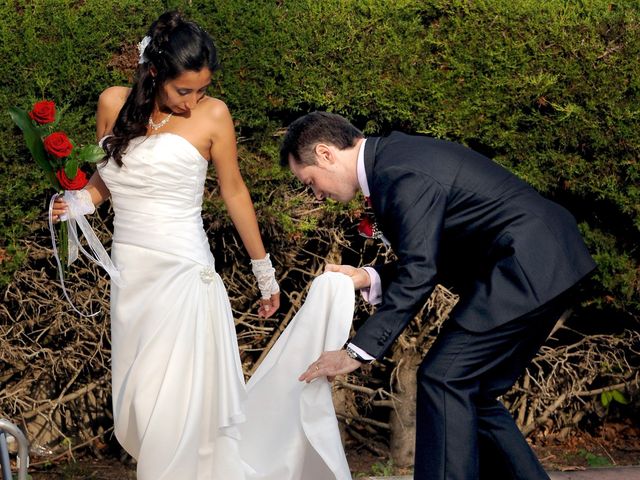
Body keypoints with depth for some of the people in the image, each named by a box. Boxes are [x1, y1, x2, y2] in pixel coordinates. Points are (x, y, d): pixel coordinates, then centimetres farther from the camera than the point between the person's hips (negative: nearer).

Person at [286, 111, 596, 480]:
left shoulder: (400, 174, -18)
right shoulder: (395, 155, 13)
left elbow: (418, 273, -22)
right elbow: (426, 257, 18)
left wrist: (358, 351, -20)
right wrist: (370, 278, 4)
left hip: (528, 267, -10)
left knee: (444, 379, -12)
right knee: (471, 392, 13)